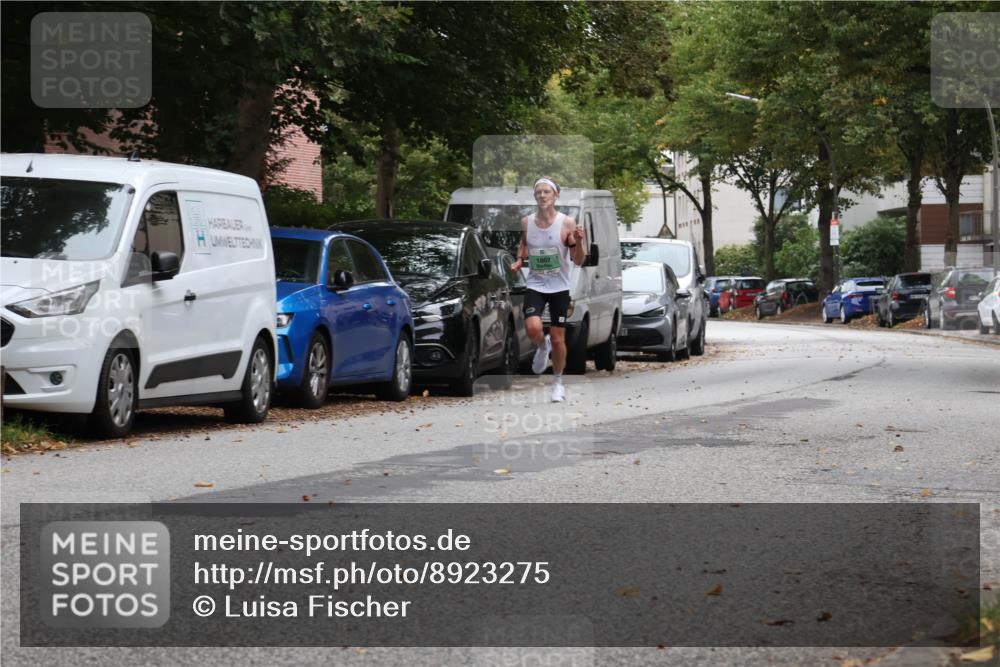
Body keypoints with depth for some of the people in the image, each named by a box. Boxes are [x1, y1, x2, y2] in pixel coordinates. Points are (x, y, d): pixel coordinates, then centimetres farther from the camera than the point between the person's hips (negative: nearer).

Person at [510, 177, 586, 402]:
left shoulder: (567, 223, -10)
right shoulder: (526, 222, -1)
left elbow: (579, 261, -7)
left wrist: (578, 242, -26)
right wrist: (519, 261, -1)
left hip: (559, 288, -2)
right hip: (535, 285, 2)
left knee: (558, 339, 4)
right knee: (533, 328, -22)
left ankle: (558, 381, 25)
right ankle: (542, 347, 15)